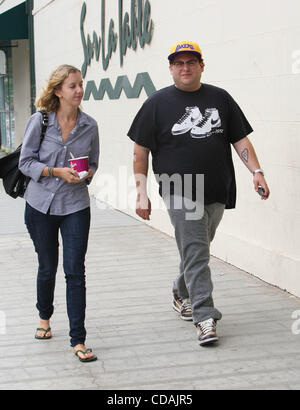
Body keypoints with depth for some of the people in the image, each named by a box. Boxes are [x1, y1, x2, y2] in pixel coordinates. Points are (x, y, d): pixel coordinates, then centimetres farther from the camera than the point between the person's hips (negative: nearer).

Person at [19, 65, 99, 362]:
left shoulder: (89, 126, -1)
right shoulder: (39, 121, -7)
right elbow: (26, 162, -5)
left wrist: (85, 174, -12)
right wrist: (58, 172, -19)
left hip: (75, 206, 0)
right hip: (41, 205, 0)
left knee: (75, 271, -6)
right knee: (47, 267, 13)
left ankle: (78, 341, 0)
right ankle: (44, 316, 43)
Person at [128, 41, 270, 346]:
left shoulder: (220, 99, 10)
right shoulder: (157, 103, 2)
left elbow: (240, 139, 11)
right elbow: (140, 151, 3)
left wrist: (256, 171, -4)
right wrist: (142, 193, -3)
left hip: (216, 193, 4)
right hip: (180, 193, -4)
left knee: (196, 249, 15)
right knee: (195, 253, -8)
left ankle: (181, 294, 38)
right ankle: (205, 317, -5)